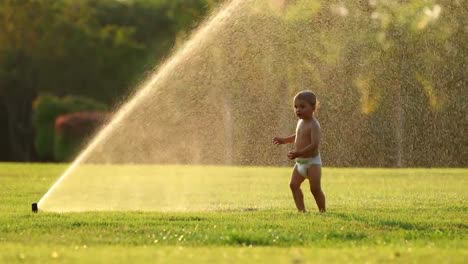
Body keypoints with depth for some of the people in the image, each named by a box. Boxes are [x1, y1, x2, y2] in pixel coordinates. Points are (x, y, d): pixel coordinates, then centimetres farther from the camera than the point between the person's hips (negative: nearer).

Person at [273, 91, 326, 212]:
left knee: (315, 188, -9)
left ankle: (322, 211, 1)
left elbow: (315, 144, -29)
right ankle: (301, 210, -2)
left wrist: (298, 153, -35)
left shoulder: (313, 125, -18)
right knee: (294, 184, -1)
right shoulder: (301, 122, 9)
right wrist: (284, 140, 20)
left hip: (312, 162, -8)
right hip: (300, 162, 9)